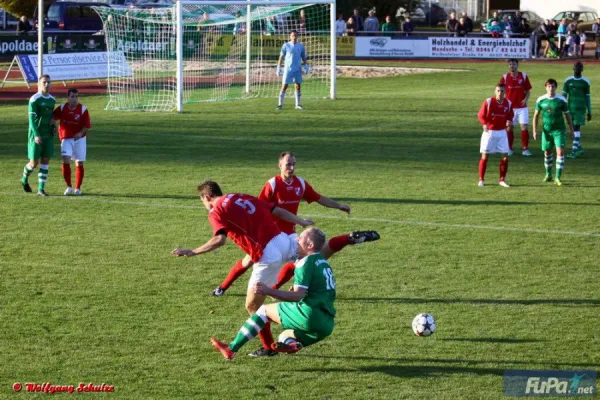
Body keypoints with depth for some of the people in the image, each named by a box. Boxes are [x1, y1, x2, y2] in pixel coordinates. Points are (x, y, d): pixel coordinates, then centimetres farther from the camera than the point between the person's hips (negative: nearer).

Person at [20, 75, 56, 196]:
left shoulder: (52, 100, 9)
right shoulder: (34, 99, -11)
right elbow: (32, 118, -15)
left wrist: (52, 120, 3)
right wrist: (36, 135, -23)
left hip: (48, 135, 5)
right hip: (36, 135, -5)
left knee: (45, 162, -2)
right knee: (34, 163, -1)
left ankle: (41, 189, 0)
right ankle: (24, 179, 29)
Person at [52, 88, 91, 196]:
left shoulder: (83, 109, -7)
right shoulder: (62, 108, -4)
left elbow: (87, 126, -6)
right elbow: (52, 117, 7)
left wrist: (81, 133, -22)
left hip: (79, 138, 0)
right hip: (66, 138, 0)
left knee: (79, 163, 3)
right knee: (66, 160, -16)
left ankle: (78, 188, 15)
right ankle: (69, 187, -3)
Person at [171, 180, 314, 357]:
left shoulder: (216, 212, -1)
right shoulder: (242, 197, 16)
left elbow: (220, 240, -19)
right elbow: (278, 211, 17)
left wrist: (192, 252, -16)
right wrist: (302, 222, 29)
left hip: (267, 256, -4)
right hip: (283, 241, 4)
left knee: (252, 306, 11)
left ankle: (268, 347, 18)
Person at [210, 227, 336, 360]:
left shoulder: (306, 262, -6)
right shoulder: (324, 263, 22)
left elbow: (298, 295, -17)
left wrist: (269, 291, -26)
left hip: (309, 315, -8)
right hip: (327, 324, 8)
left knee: (264, 310, 6)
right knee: (284, 336, 24)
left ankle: (232, 349, 1)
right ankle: (293, 343, -13)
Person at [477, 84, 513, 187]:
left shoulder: (508, 103, 1)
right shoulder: (488, 102, -9)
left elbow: (510, 116, 10)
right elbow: (480, 115, -4)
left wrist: (509, 121, -13)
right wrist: (484, 124, -23)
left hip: (502, 133, 3)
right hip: (489, 132, -3)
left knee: (505, 156, -2)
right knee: (484, 156, 0)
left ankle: (502, 180, 10)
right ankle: (481, 180, 11)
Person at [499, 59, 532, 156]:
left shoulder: (523, 76, 0)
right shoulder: (505, 77, 1)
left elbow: (528, 90, 6)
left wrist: (525, 99, -11)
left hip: (522, 107, -1)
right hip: (510, 107, 1)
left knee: (524, 127, -7)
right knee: (509, 127, 5)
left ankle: (525, 149, -1)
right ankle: (509, 149, 15)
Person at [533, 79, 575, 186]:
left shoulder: (561, 100, -5)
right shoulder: (541, 100, -2)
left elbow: (567, 115, 4)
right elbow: (536, 115, 7)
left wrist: (571, 130, 6)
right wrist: (534, 131, 2)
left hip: (559, 130, -2)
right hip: (546, 130, 2)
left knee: (560, 152, -14)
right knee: (547, 153, 10)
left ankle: (558, 177, -11)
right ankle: (548, 175, 29)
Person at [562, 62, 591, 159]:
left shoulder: (585, 82, 1)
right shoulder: (568, 81, 5)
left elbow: (587, 97, 6)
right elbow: (564, 95, 6)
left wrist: (589, 112, 6)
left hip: (581, 108, -3)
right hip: (571, 107, 3)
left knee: (576, 127, -12)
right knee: (573, 128, 8)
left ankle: (574, 150, -15)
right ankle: (579, 148, 23)